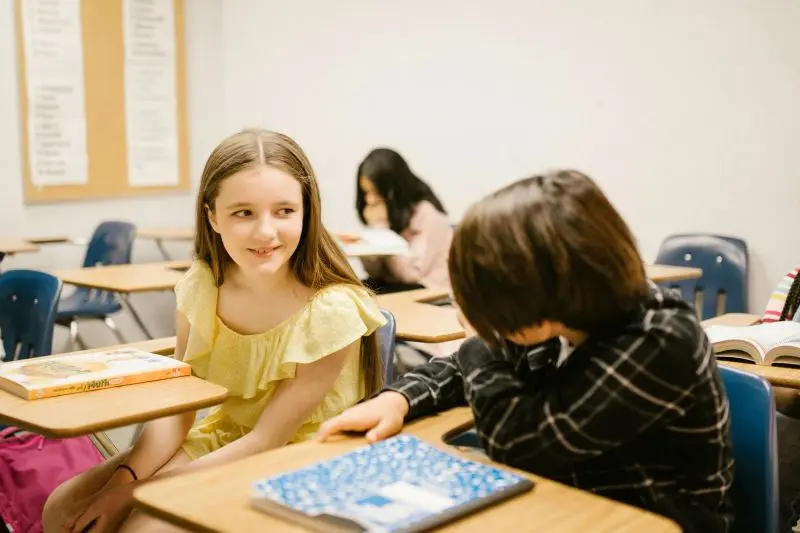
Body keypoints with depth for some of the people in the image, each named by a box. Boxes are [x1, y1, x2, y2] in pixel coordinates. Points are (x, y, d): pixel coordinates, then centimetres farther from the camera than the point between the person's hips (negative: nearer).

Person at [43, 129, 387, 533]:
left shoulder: (330, 310, -24)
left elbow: (266, 440, -20)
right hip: (221, 440, 5)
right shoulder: (202, 286, -9)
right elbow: (176, 408, -4)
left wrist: (141, 492, -21)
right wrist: (123, 480, -20)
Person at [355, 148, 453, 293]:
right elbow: (374, 272, 5)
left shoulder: (427, 213, -15)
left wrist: (381, 226, -19)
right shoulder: (382, 211, 5)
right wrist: (375, 227, -11)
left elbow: (411, 273, -19)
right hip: (391, 285, 6)